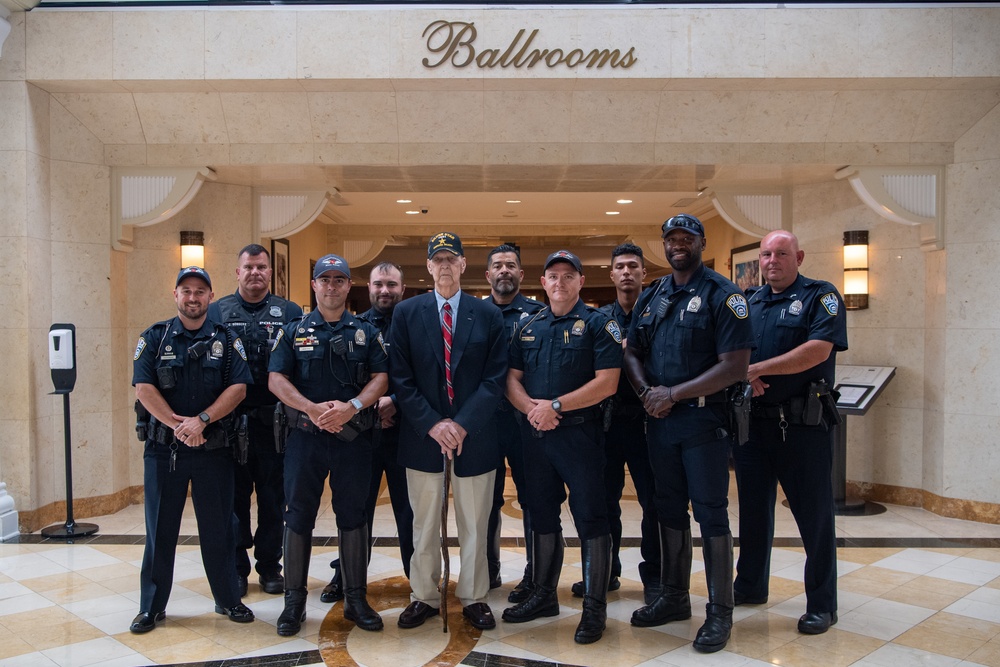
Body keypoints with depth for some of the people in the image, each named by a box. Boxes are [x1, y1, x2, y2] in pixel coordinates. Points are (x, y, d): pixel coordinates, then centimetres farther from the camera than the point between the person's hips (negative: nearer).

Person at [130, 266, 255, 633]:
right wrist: (177, 424, -15)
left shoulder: (227, 340, 4)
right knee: (160, 529, 9)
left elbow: (238, 387, -6)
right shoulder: (155, 338, 4)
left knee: (218, 527, 8)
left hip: (214, 448, 0)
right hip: (163, 448, 0)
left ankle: (228, 599, 22)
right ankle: (152, 606, 22)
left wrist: (201, 420, -17)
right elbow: (144, 387, -5)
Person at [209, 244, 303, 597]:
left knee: (273, 497, 8)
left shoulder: (290, 312, 6)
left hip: (274, 422, 0)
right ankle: (236, 568, 21)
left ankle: (270, 567, 22)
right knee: (234, 496, 8)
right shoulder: (217, 312, 8)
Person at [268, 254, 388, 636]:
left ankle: (356, 598, 19)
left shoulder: (366, 332, 8)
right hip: (305, 434, 0)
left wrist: (352, 407, -17)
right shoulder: (294, 331, 7)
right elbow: (276, 379, -2)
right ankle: (294, 601, 18)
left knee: (352, 516, 8)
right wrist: (313, 408, -16)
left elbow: (381, 378, 0)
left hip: (354, 437, 1)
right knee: (298, 516, 5)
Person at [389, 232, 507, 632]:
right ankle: (424, 597, 27)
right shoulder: (406, 313, 3)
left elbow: (495, 377, -3)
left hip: (475, 434, 0)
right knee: (424, 524, 11)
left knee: (474, 524, 10)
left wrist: (463, 424, -12)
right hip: (422, 434, 0)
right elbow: (401, 378, -2)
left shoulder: (487, 314, 3)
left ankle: (474, 598, 26)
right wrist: (432, 424, -12)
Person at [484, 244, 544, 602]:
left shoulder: (538, 313, 1)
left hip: (525, 417, -3)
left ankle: (534, 574, 18)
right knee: (486, 497, 12)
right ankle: (488, 569, 27)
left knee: (532, 496, 5)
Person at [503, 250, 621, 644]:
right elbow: (512, 378, 9)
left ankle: (595, 608, 13)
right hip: (536, 434, 5)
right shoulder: (528, 327, 12)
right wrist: (531, 408, -11)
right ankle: (544, 596, 30)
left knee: (590, 519, 0)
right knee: (542, 517, 15)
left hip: (580, 434, -5)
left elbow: (607, 382, -13)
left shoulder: (598, 324, -4)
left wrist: (555, 406, -17)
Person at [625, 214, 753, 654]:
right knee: (669, 509, 15)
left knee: (710, 514, 1)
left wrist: (675, 394, -16)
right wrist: (647, 391, -5)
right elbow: (632, 352, 14)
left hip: (704, 419, -6)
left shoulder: (723, 295, -8)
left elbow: (735, 366, -16)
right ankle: (674, 597, 30)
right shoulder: (651, 297, 12)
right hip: (659, 419, 6)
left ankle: (720, 612, 14)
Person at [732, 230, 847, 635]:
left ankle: (822, 605, 16)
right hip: (753, 419, 6)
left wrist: (756, 369, -16)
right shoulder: (750, 303, 14)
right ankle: (750, 587, 30)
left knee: (814, 514, 3)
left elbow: (818, 350, -18)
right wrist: (744, 380, -9)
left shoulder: (821, 296, -3)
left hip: (802, 423, -5)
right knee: (753, 508, 15)